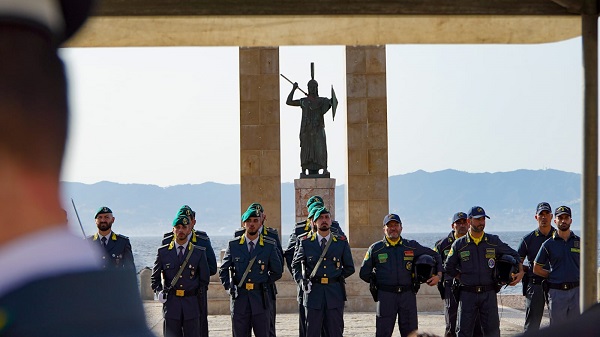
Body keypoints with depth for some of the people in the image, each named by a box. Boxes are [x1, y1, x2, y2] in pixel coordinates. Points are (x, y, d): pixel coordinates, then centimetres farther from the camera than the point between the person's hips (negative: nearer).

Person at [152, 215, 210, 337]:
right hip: (171, 304, 0)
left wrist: (195, 293, 7)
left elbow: (205, 279, 13)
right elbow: (155, 277, 15)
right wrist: (159, 292, 0)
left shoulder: (199, 253, 6)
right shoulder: (163, 252, 8)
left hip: (191, 305, 0)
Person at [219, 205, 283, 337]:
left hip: (260, 298, -1)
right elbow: (223, 270, 13)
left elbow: (277, 271, 12)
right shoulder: (233, 245, 6)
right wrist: (229, 287, 0)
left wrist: (263, 283, 6)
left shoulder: (269, 247, 3)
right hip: (239, 298, 1)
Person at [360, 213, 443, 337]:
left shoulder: (412, 246, 9)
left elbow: (434, 256, 18)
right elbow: (364, 273, 14)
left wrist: (438, 274, 7)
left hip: (408, 295, 1)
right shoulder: (375, 249, 6)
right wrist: (378, 281, 9)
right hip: (386, 296, -1)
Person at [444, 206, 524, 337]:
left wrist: (520, 271, -1)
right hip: (467, 293, 0)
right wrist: (462, 278, 5)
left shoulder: (494, 241, 6)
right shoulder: (459, 245, 4)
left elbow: (514, 255, 13)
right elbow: (449, 267, 13)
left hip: (489, 293, 0)